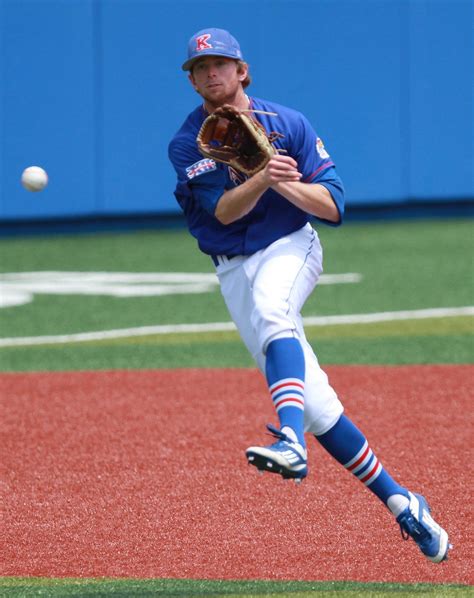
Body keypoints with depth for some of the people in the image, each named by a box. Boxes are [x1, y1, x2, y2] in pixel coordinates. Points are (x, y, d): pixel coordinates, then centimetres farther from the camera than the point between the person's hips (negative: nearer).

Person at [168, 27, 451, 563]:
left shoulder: (288, 125, -2)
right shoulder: (186, 147, -1)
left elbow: (333, 206, -6)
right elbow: (224, 211, -15)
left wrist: (285, 183, -23)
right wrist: (261, 178, -33)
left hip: (290, 248, -2)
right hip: (234, 272, 2)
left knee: (270, 313, -38)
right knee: (314, 404, -3)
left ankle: (291, 441, -59)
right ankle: (399, 502, 5)